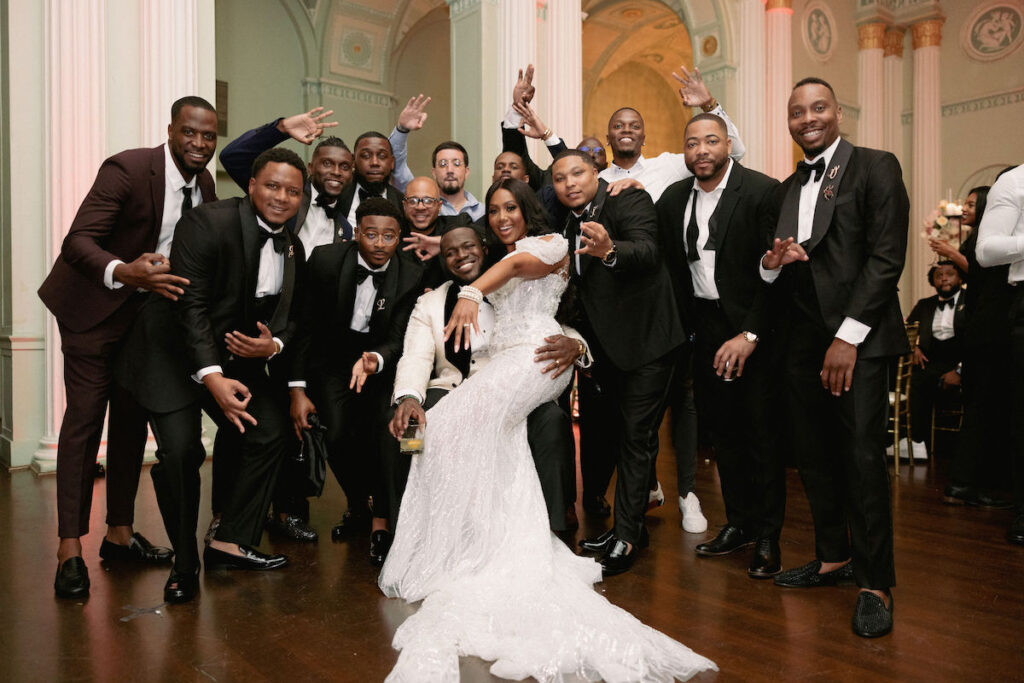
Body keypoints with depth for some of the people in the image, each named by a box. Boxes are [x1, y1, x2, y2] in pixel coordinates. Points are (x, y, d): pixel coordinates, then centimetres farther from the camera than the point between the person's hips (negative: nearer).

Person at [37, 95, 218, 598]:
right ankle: (70, 550, 1)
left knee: (132, 419, 11)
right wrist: (123, 272, -45)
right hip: (95, 306, -6)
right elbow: (78, 240, -26)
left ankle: (120, 534, 22)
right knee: (84, 419, -7)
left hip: (149, 308, 7)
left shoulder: (205, 186, 0)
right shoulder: (127, 169, -21)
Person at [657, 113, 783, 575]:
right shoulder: (672, 199, 6)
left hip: (754, 329, -5)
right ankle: (738, 523, 26)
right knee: (724, 431, 11)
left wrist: (750, 335, -19)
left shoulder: (763, 191, -10)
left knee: (762, 431, -1)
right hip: (706, 328, 5)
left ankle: (768, 536, 14)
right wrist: (687, 329, 7)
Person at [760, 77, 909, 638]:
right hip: (801, 340, 6)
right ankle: (833, 559, 26)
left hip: (857, 338, -6)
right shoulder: (788, 188, 18)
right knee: (814, 456, 10)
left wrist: (848, 337, -16)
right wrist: (772, 263, -7)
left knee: (863, 459, -5)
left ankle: (875, 584, 9)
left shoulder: (875, 168, -1)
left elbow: (886, 257, -10)